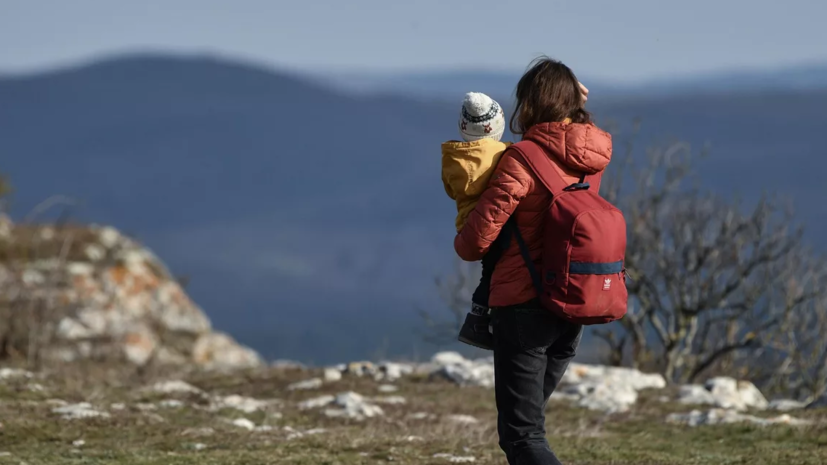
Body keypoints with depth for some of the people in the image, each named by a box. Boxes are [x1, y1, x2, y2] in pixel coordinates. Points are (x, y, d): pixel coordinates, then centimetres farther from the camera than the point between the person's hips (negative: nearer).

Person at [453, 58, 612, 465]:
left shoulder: (522, 160, -16)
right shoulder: (589, 156, 3)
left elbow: (477, 238, -15)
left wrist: (464, 245, 8)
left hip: (523, 305, -7)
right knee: (527, 422, 21)